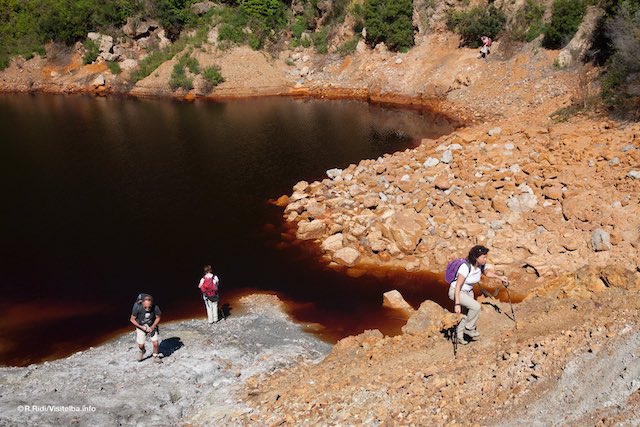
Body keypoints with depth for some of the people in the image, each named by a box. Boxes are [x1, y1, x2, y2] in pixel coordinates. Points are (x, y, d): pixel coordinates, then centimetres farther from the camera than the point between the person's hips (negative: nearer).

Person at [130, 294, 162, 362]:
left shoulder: (155, 308, -28)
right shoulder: (137, 307, -30)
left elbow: (158, 318, -7)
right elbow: (132, 319, -14)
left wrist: (152, 327, -17)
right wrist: (142, 327, -19)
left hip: (151, 327, 1)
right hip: (141, 327, 0)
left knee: (156, 343, -9)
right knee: (141, 345, -3)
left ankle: (156, 356, 20)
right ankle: (142, 351, 34)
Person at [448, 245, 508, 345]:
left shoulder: (480, 265, -11)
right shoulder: (465, 267, -33)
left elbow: (486, 273, 14)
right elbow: (457, 286, -33)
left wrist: (499, 277, 3)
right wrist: (457, 304, -37)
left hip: (468, 291, 8)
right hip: (456, 291, -8)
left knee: (466, 316, 15)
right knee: (476, 306, -24)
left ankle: (459, 337, 34)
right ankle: (469, 328, -3)